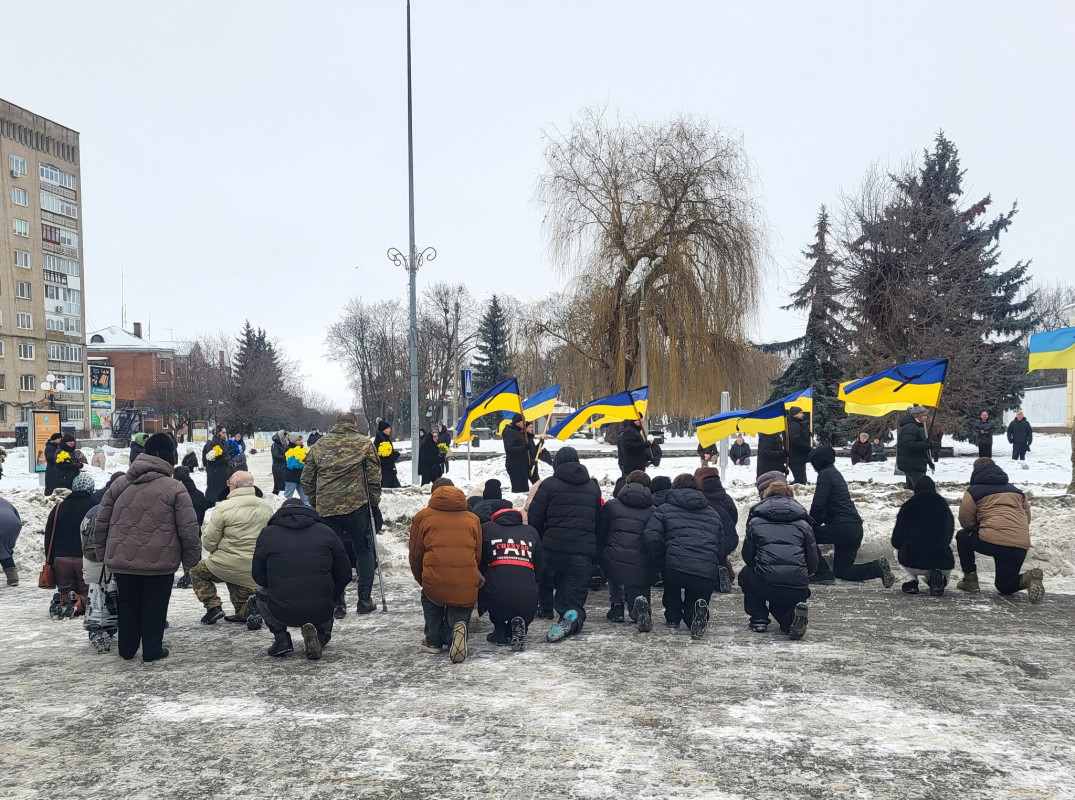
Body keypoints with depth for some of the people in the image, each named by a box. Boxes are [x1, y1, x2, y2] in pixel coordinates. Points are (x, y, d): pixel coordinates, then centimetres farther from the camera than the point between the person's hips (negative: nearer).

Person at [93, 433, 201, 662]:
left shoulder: (120, 484, 2)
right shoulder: (175, 489, -10)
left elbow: (101, 521, 7)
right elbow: (188, 529, -10)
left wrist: (101, 552, 17)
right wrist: (192, 558, 2)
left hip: (123, 559, 4)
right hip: (160, 560, -4)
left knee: (128, 603, 18)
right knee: (154, 605, 9)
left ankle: (127, 649, 28)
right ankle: (152, 650, 15)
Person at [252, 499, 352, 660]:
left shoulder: (267, 534, 4)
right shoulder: (327, 532, 8)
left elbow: (258, 576, 10)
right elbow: (345, 574, 8)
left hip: (282, 612, -1)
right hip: (321, 612, 1)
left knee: (261, 593, 33)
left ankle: (280, 637, 13)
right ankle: (320, 636, 2)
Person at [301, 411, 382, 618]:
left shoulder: (319, 445, 10)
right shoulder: (364, 443, 3)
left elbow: (306, 479, 10)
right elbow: (374, 476, -1)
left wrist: (315, 502, 18)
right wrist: (374, 501, 9)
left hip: (326, 509, 2)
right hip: (356, 506, -2)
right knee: (364, 552, 11)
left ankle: (337, 604, 10)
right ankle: (364, 601, 10)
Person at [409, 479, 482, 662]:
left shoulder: (422, 517, 13)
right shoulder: (472, 519, 18)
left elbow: (415, 555, 16)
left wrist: (423, 581, 32)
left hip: (435, 583, 0)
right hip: (467, 588, 0)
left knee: (429, 599, 33)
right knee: (458, 614, 22)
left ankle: (433, 641, 23)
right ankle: (455, 630, -10)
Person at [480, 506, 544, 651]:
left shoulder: (486, 529, 11)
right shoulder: (531, 532, 19)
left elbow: (479, 565, 13)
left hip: (496, 600, -2)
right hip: (528, 602, 2)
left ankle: (499, 630, 17)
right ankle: (519, 625, 2)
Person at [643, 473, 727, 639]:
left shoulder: (665, 509, 15)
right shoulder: (713, 513, 28)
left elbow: (651, 537, -1)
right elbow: (723, 546, 22)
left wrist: (661, 565, 8)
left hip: (675, 567, -1)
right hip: (707, 573, 1)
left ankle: (672, 617, 28)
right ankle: (697, 611, -10)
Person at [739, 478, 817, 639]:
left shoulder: (755, 521, 11)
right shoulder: (803, 523, 14)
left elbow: (747, 556, 15)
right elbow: (813, 562, 15)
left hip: (765, 585, -2)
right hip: (798, 590, 2)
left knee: (745, 574, 32)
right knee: (780, 602, 36)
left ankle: (758, 620, 17)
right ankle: (791, 616, -1)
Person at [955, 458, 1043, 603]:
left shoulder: (974, 491, 9)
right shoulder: (1015, 491, 26)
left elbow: (965, 521, 5)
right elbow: (1027, 518, 27)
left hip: (990, 542, -5)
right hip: (1021, 546, 5)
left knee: (962, 536, 27)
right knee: (1004, 585, 23)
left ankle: (970, 580, 19)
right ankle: (1026, 579, -10)